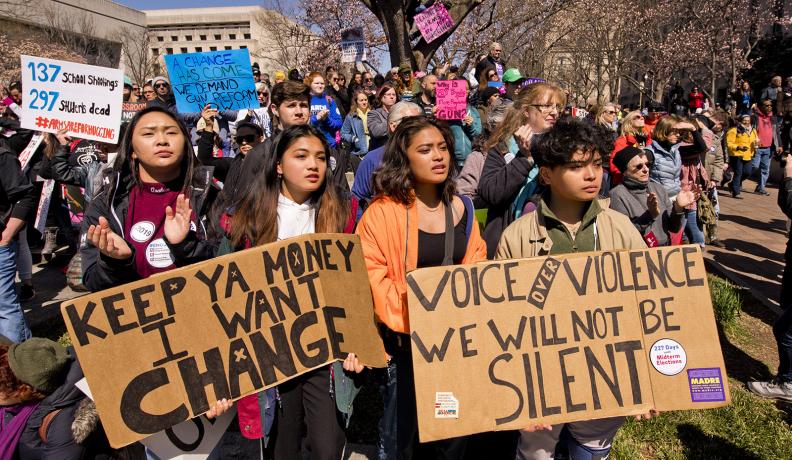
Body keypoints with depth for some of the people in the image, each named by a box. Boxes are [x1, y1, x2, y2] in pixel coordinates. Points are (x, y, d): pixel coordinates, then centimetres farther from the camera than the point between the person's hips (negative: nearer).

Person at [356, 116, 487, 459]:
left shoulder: (461, 208, 4)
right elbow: (371, 278, -17)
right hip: (406, 340, -4)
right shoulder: (382, 212, -13)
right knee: (401, 431, 12)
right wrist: (410, 321, -23)